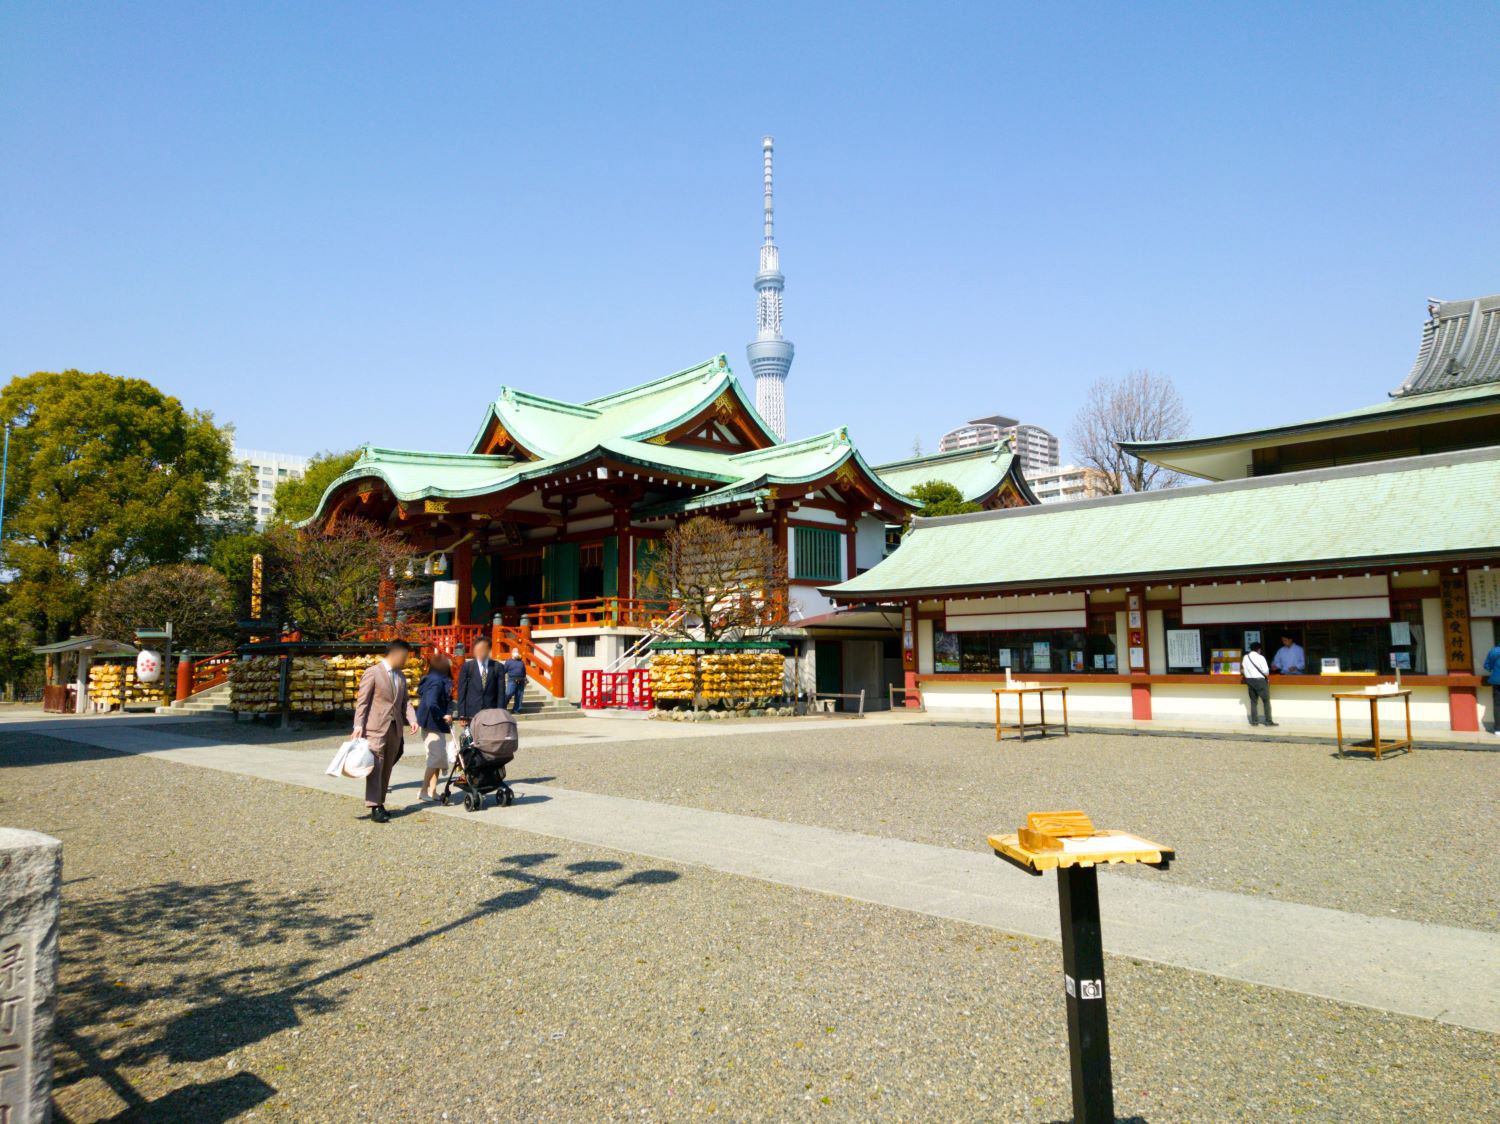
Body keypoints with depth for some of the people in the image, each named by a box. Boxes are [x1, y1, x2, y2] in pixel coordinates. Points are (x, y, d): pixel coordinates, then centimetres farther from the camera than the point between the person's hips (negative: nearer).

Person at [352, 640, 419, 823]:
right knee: (376, 766, -10)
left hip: (395, 728, 7)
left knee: (387, 768, 9)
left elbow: (405, 701, 14)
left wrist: (412, 719, -2)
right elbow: (362, 701, -8)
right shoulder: (372, 672, -5)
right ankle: (374, 807, -10)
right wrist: (358, 726, -15)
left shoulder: (401, 676, 17)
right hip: (376, 727, -7)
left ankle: (380, 803, 17)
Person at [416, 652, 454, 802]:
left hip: (433, 726, 10)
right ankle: (425, 792, -4)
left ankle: (432, 791, 19)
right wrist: (442, 716, -18)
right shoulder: (437, 682, -18)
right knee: (436, 757, -8)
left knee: (438, 757, 14)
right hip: (433, 726, -10)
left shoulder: (431, 680, 13)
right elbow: (431, 704, -29)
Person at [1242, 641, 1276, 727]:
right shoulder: (1260, 657, -11)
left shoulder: (1245, 657, 5)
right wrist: (1267, 676, 7)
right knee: (1266, 701, 2)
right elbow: (1265, 671, -13)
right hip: (1260, 680, -5)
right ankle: (1268, 721, 0)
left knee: (1253, 701, 11)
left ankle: (1254, 721, 10)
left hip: (1249, 680, 5)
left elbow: (1243, 670, 6)